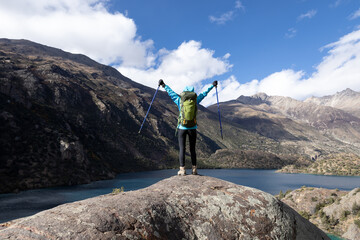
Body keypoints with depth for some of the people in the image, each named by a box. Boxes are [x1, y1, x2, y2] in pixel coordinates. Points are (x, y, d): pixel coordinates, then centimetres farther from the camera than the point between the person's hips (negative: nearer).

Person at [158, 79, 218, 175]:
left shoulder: (179, 100, 0)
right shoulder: (195, 100, 2)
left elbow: (170, 92, 12)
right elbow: (204, 93, 16)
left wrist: (163, 85, 26)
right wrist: (212, 86, 30)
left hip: (182, 128, -1)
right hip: (192, 128, 2)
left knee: (182, 149, 0)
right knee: (192, 149, 10)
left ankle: (182, 169, -2)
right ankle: (194, 169, 12)